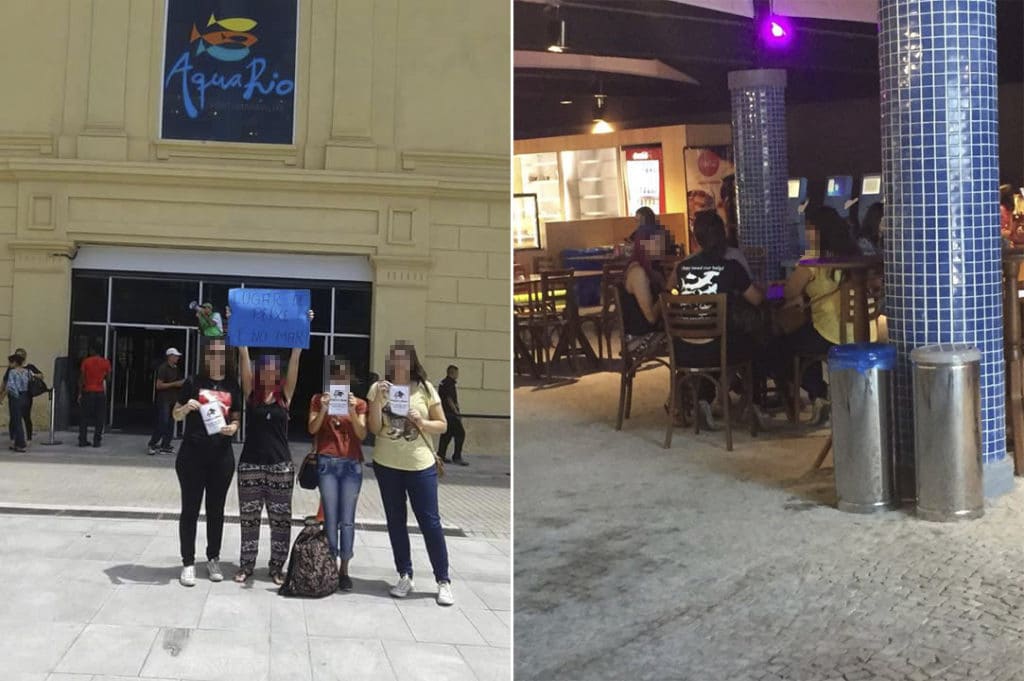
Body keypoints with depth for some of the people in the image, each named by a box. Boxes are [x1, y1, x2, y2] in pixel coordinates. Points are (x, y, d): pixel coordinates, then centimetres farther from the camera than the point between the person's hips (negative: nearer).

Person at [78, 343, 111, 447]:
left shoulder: (86, 362, -2)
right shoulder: (106, 362, -1)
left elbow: (81, 378, -2)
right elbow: (107, 377, 7)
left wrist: (80, 393, 3)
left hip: (87, 392, 0)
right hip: (100, 392, 0)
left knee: (84, 418, 8)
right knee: (99, 418, 4)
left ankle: (82, 440, 6)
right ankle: (97, 441, 1)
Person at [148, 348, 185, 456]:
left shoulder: (175, 368, 14)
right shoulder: (163, 368, -9)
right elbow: (159, 385, -14)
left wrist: (181, 383, 7)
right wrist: (175, 384, -16)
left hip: (172, 400, 8)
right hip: (164, 400, -8)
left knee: (170, 424, 6)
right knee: (162, 423, -10)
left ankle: (165, 446, 11)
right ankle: (152, 445, -1)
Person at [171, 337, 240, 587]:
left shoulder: (232, 385, 6)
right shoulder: (193, 382, 0)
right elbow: (176, 415, 6)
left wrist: (233, 427, -9)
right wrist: (186, 407, -16)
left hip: (222, 455, 2)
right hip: (193, 453, -2)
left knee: (216, 510, 10)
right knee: (190, 509, 2)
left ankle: (213, 559, 22)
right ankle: (188, 563, 7)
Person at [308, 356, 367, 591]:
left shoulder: (358, 402, 9)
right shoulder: (319, 399, 9)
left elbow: (362, 434, -2)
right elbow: (312, 429, -2)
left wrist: (352, 411, -15)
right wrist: (323, 409, -17)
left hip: (351, 464, 0)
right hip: (327, 463, 0)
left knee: (347, 520, -1)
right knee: (330, 519, -2)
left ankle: (344, 570, 5)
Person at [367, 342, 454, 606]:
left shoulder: (425, 388, -3)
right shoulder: (379, 388, -1)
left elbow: (442, 425, 2)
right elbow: (374, 429, -5)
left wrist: (421, 422, -16)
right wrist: (378, 400, -18)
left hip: (420, 465, -2)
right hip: (386, 465, 2)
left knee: (430, 521, -2)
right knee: (395, 521, 9)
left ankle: (443, 581, 5)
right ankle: (405, 576, 20)